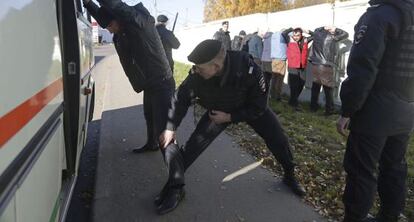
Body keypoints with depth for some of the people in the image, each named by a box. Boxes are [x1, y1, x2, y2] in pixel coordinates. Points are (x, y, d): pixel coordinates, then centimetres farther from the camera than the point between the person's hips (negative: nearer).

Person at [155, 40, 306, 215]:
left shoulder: (248, 69, -40)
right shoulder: (197, 75, -34)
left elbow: (259, 107, -25)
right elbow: (181, 98, -15)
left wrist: (229, 117, -27)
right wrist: (171, 128, -12)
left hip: (252, 108, 0)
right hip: (219, 110, 1)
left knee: (278, 139, 0)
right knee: (194, 145, -12)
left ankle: (290, 175, 30)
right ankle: (175, 188, 4)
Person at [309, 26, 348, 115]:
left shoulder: (317, 33, 6)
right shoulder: (332, 37, -5)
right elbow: (345, 34, 8)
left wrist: (324, 27, 20)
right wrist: (336, 29, 14)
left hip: (315, 65, 4)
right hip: (326, 67, -4)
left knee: (315, 87, 14)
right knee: (328, 89, 5)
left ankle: (313, 107, 22)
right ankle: (329, 110, 11)